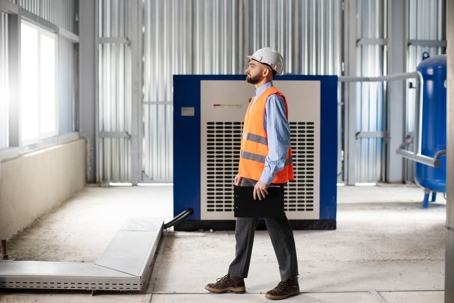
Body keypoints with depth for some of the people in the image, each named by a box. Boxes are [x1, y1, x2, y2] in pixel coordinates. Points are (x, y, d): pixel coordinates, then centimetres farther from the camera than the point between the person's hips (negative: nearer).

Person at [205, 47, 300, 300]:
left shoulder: (272, 99, -15)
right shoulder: (257, 98, 15)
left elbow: (279, 141, -22)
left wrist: (265, 178, -23)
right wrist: (244, 171, 16)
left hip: (266, 178, -9)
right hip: (251, 175, 9)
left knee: (277, 226, 1)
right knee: (244, 226, 12)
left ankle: (290, 281, 14)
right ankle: (236, 278, 20)